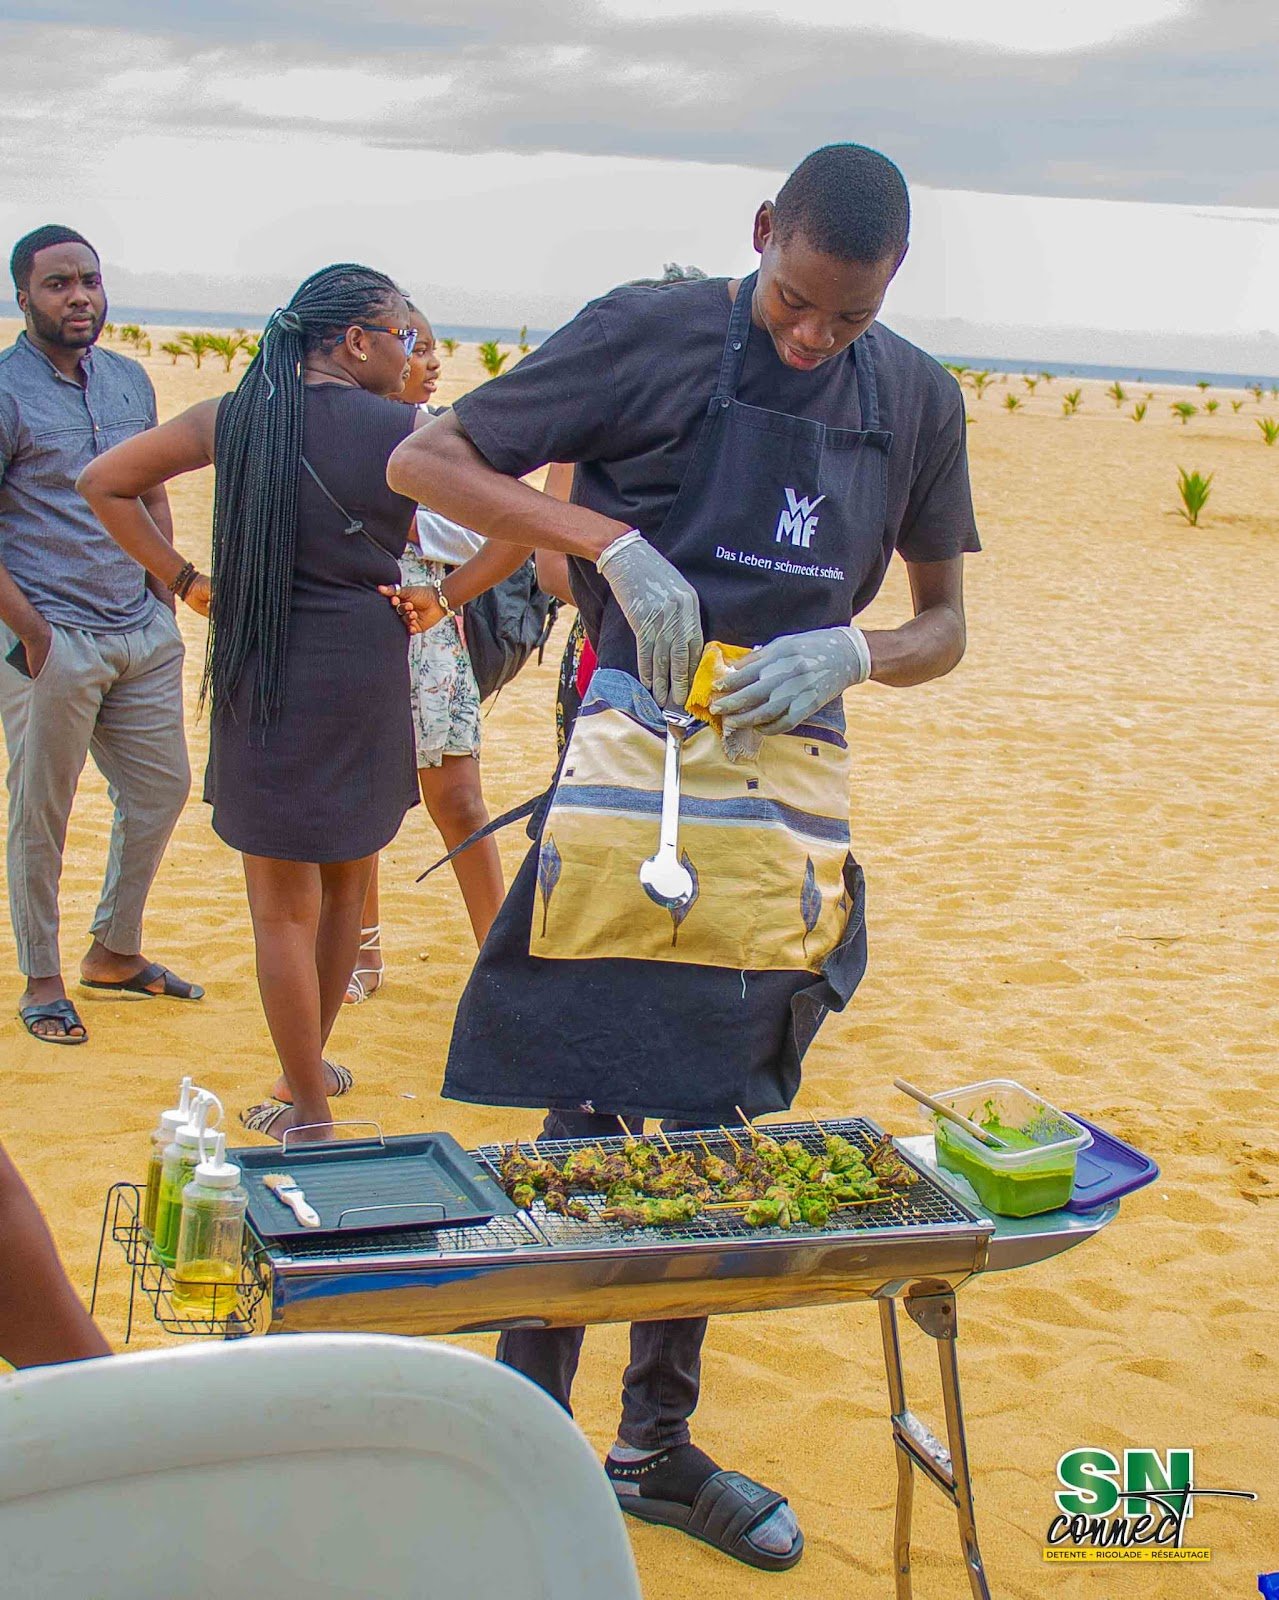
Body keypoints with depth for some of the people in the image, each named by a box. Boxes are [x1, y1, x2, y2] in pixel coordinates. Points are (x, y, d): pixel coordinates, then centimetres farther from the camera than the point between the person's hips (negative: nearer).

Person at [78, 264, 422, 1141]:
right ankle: (310, 1065, 35)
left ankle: (309, 1114, 11)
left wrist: (184, 579, 5)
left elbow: (103, 482, 5)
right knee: (346, 882, 21)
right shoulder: (403, 433, -7)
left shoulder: (237, 418, 1)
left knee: (284, 907, 6)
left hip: (259, 675, 1)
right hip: (366, 679, -1)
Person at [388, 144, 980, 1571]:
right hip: (636, 770, -5)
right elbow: (423, 463, -6)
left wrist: (852, 653, -9)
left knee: (720, 1131, 13)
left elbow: (943, 623, 14)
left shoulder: (916, 397, 7)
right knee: (584, 1120, -3)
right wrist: (612, 542, -19)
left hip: (796, 793, 5)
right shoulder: (655, 335, -5)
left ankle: (657, 1447, 29)